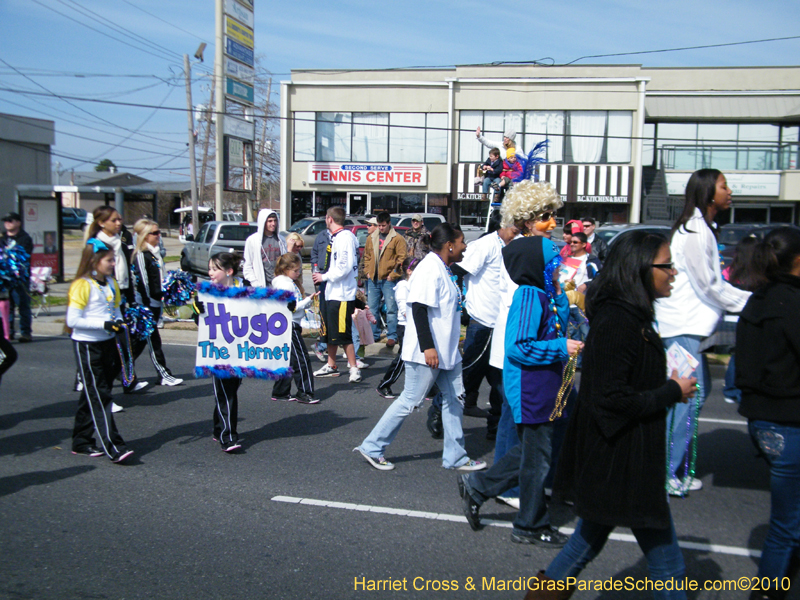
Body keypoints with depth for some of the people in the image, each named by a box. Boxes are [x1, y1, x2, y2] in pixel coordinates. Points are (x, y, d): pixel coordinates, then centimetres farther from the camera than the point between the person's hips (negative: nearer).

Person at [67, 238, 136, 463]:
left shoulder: (111, 282, 9)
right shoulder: (82, 285, -13)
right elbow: (72, 320, -17)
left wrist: (118, 323, -1)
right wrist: (104, 324, -24)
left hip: (108, 342, 7)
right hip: (87, 345, -7)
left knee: (92, 395, 14)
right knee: (99, 396, -6)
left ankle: (81, 442, 25)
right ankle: (113, 448, -7)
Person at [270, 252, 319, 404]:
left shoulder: (290, 282, 17)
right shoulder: (286, 285, -14)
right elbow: (292, 307, -18)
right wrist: (308, 300, -17)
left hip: (289, 325, 11)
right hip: (290, 325, -11)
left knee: (287, 360, 13)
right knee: (301, 359, -7)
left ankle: (280, 392, 18)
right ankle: (304, 393, -3)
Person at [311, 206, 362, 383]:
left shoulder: (345, 237, -16)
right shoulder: (335, 237, 14)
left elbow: (345, 267, -23)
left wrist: (324, 276, -15)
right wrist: (322, 276, 9)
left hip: (342, 294, -10)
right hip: (332, 292, 10)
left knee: (343, 334, -7)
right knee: (330, 332, 17)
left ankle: (354, 368, 2)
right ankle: (331, 366, 28)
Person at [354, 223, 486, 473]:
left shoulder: (444, 269, 14)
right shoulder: (430, 268, -17)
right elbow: (418, 308, -24)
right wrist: (427, 347, -28)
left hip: (445, 350, 10)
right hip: (426, 352, -10)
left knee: (454, 398, 11)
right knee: (411, 400, -2)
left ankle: (455, 457, 20)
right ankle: (372, 447, 10)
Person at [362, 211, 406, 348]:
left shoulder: (397, 239, -3)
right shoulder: (371, 239, 13)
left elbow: (401, 259, -6)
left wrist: (393, 275, -10)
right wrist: (368, 271, 8)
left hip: (389, 279, -5)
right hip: (373, 279, 5)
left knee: (391, 308, -4)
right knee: (372, 308, 10)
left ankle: (392, 336, 2)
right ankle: (374, 334, 21)